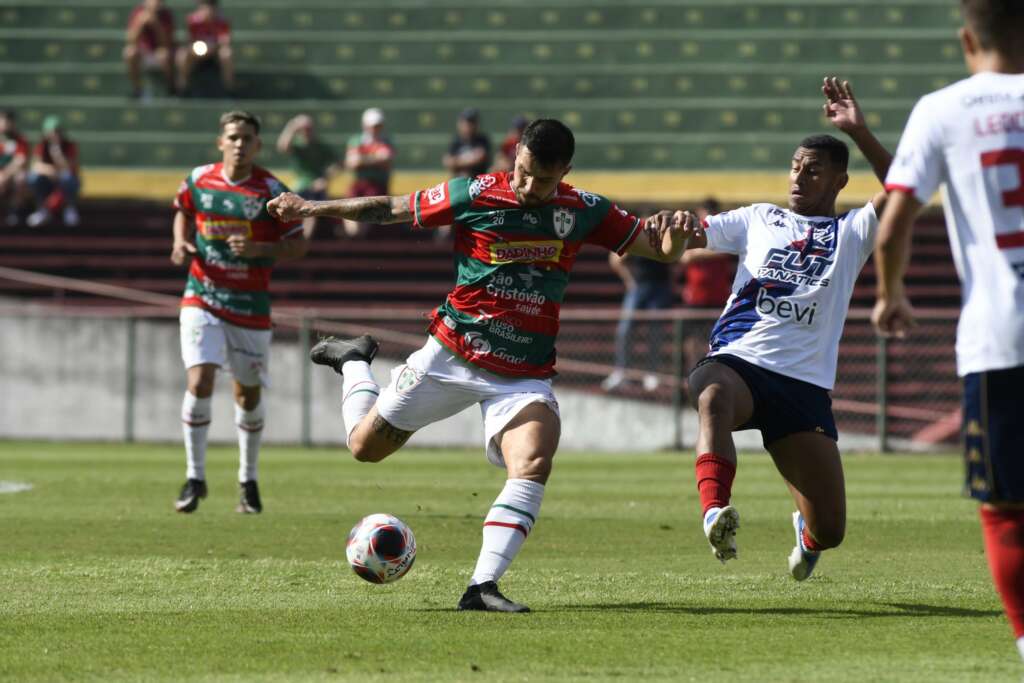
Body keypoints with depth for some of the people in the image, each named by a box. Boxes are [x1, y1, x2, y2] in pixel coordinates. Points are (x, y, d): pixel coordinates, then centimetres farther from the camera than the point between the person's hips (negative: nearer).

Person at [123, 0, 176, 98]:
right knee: (130, 53, -32)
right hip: (143, 51, 1)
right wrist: (140, 23, -35)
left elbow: (166, 43, -21)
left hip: (160, 52, -1)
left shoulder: (167, 15, -14)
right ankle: (136, 89, -14)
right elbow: (130, 40, -20)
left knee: (165, 56, -35)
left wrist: (156, 24, -33)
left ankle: (171, 89, -9)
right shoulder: (138, 12, -13)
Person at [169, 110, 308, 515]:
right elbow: (183, 211, 21)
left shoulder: (270, 191, -8)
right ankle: (195, 478, -3)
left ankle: (248, 480, 30)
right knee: (199, 382, -16)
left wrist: (259, 249, -22)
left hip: (250, 306, 0)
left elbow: (299, 246, -6)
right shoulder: (198, 180, -1)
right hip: (202, 298, 0)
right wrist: (181, 243, 2)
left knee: (249, 392, 11)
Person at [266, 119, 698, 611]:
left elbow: (661, 251, 2)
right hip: (453, 356, -1)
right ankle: (353, 362, 40)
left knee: (534, 464, -26)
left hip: (525, 374, 1)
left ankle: (482, 586, -23)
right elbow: (390, 209, 1)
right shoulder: (475, 195, -10)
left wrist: (675, 233, -22)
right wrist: (313, 208, 1)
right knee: (366, 446, 8)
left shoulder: (584, 212, -3)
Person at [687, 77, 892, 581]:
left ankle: (807, 533, 36)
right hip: (735, 362, 0)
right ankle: (715, 511, -56)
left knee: (830, 529, -2)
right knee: (715, 397, -41)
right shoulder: (758, 220, 22)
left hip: (804, 384, 0)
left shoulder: (852, 233, 14)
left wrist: (859, 132, -12)